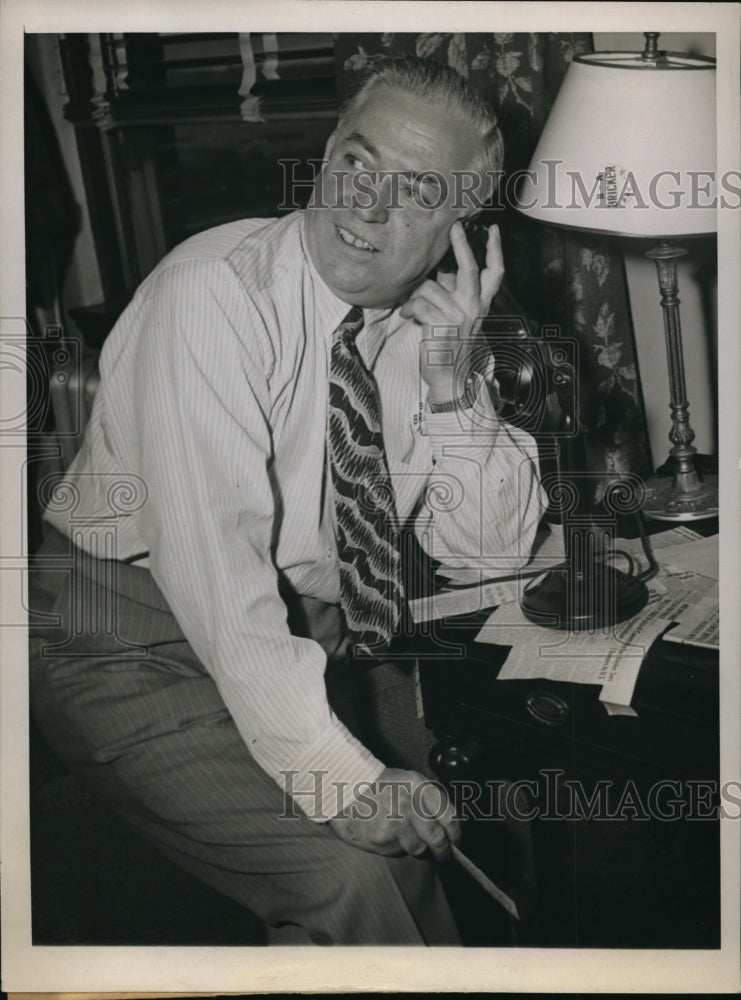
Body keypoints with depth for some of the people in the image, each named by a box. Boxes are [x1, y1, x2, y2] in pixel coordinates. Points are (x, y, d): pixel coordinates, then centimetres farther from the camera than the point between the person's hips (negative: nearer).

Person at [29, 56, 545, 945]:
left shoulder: (425, 320, 0)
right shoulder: (213, 291, -19)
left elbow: (491, 546, -1)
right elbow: (213, 557, -27)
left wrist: (449, 377, -16)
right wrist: (335, 772, -29)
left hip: (309, 636, 6)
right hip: (141, 645, -6)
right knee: (342, 875, -22)